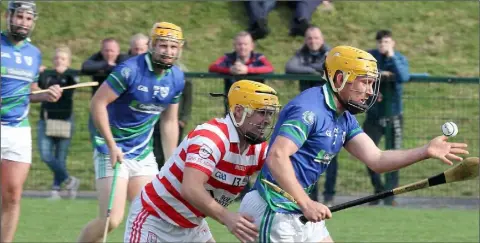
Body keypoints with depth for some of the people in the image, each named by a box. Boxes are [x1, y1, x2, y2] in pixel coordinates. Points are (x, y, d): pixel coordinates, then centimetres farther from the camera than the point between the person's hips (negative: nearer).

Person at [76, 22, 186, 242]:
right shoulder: (130, 70, -18)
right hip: (113, 151, -6)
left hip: (143, 154, 6)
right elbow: (98, 103, -16)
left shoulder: (177, 78, 3)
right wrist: (112, 145, -19)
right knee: (111, 220, -14)